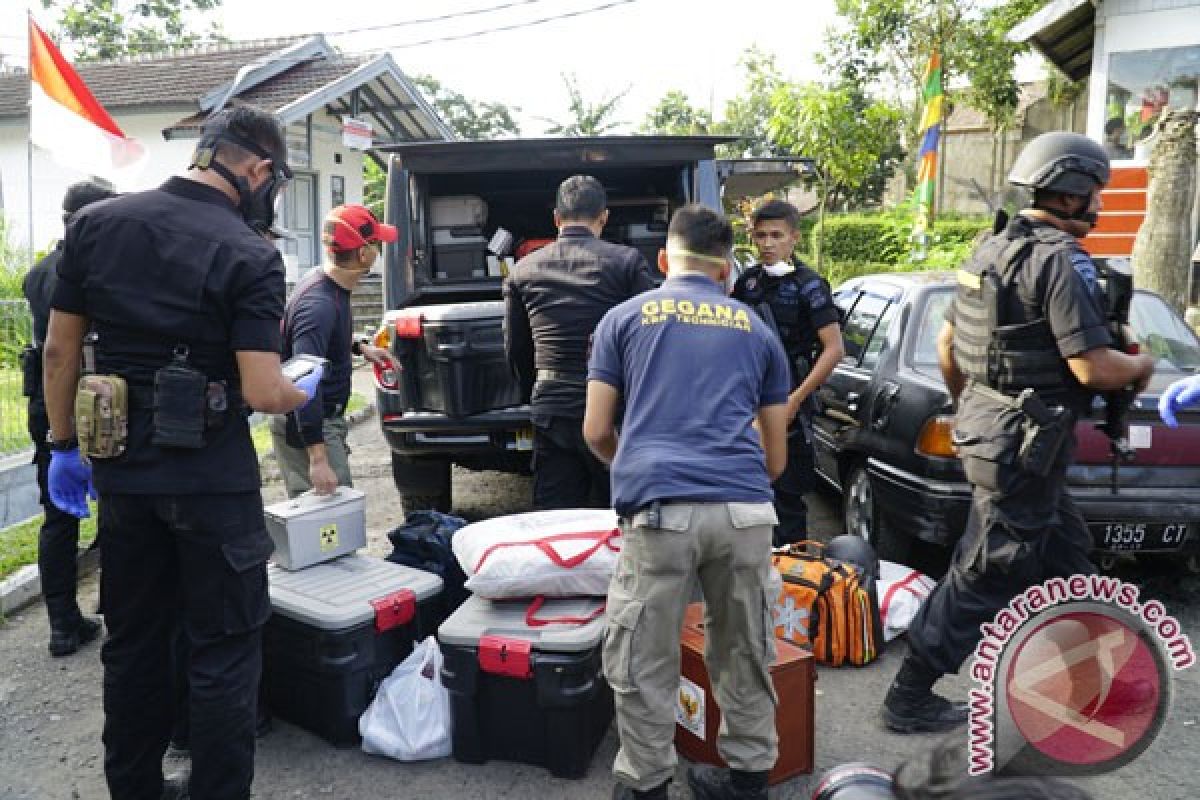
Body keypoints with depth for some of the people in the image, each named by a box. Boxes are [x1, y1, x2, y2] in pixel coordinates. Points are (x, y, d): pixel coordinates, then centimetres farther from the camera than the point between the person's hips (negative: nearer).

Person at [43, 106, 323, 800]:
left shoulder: (95, 224, 1)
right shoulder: (250, 256, -15)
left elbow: (60, 348, 5)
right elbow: (261, 393, -18)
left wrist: (64, 445, 15)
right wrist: (304, 392, 3)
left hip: (122, 469, 6)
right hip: (211, 477, -5)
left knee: (133, 640, 20)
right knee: (226, 649, 8)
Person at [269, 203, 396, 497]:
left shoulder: (330, 284, 4)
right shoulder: (320, 304, -26)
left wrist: (360, 347, 14)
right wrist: (318, 459, -37)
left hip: (325, 418, 10)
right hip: (306, 427, -10)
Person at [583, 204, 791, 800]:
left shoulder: (624, 318, 14)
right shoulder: (756, 330, 20)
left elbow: (596, 432, 12)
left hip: (658, 508, -3)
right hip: (745, 508, 3)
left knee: (644, 665, 10)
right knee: (745, 656, 17)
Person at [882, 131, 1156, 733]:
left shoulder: (993, 250, 11)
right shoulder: (1062, 260, -17)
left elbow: (947, 344, 16)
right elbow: (1093, 367, -21)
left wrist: (968, 407, 26)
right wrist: (1142, 365, 0)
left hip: (987, 426, 10)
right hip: (1024, 442, -10)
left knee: (1064, 552, 22)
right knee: (985, 574, 0)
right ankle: (910, 699, 10)